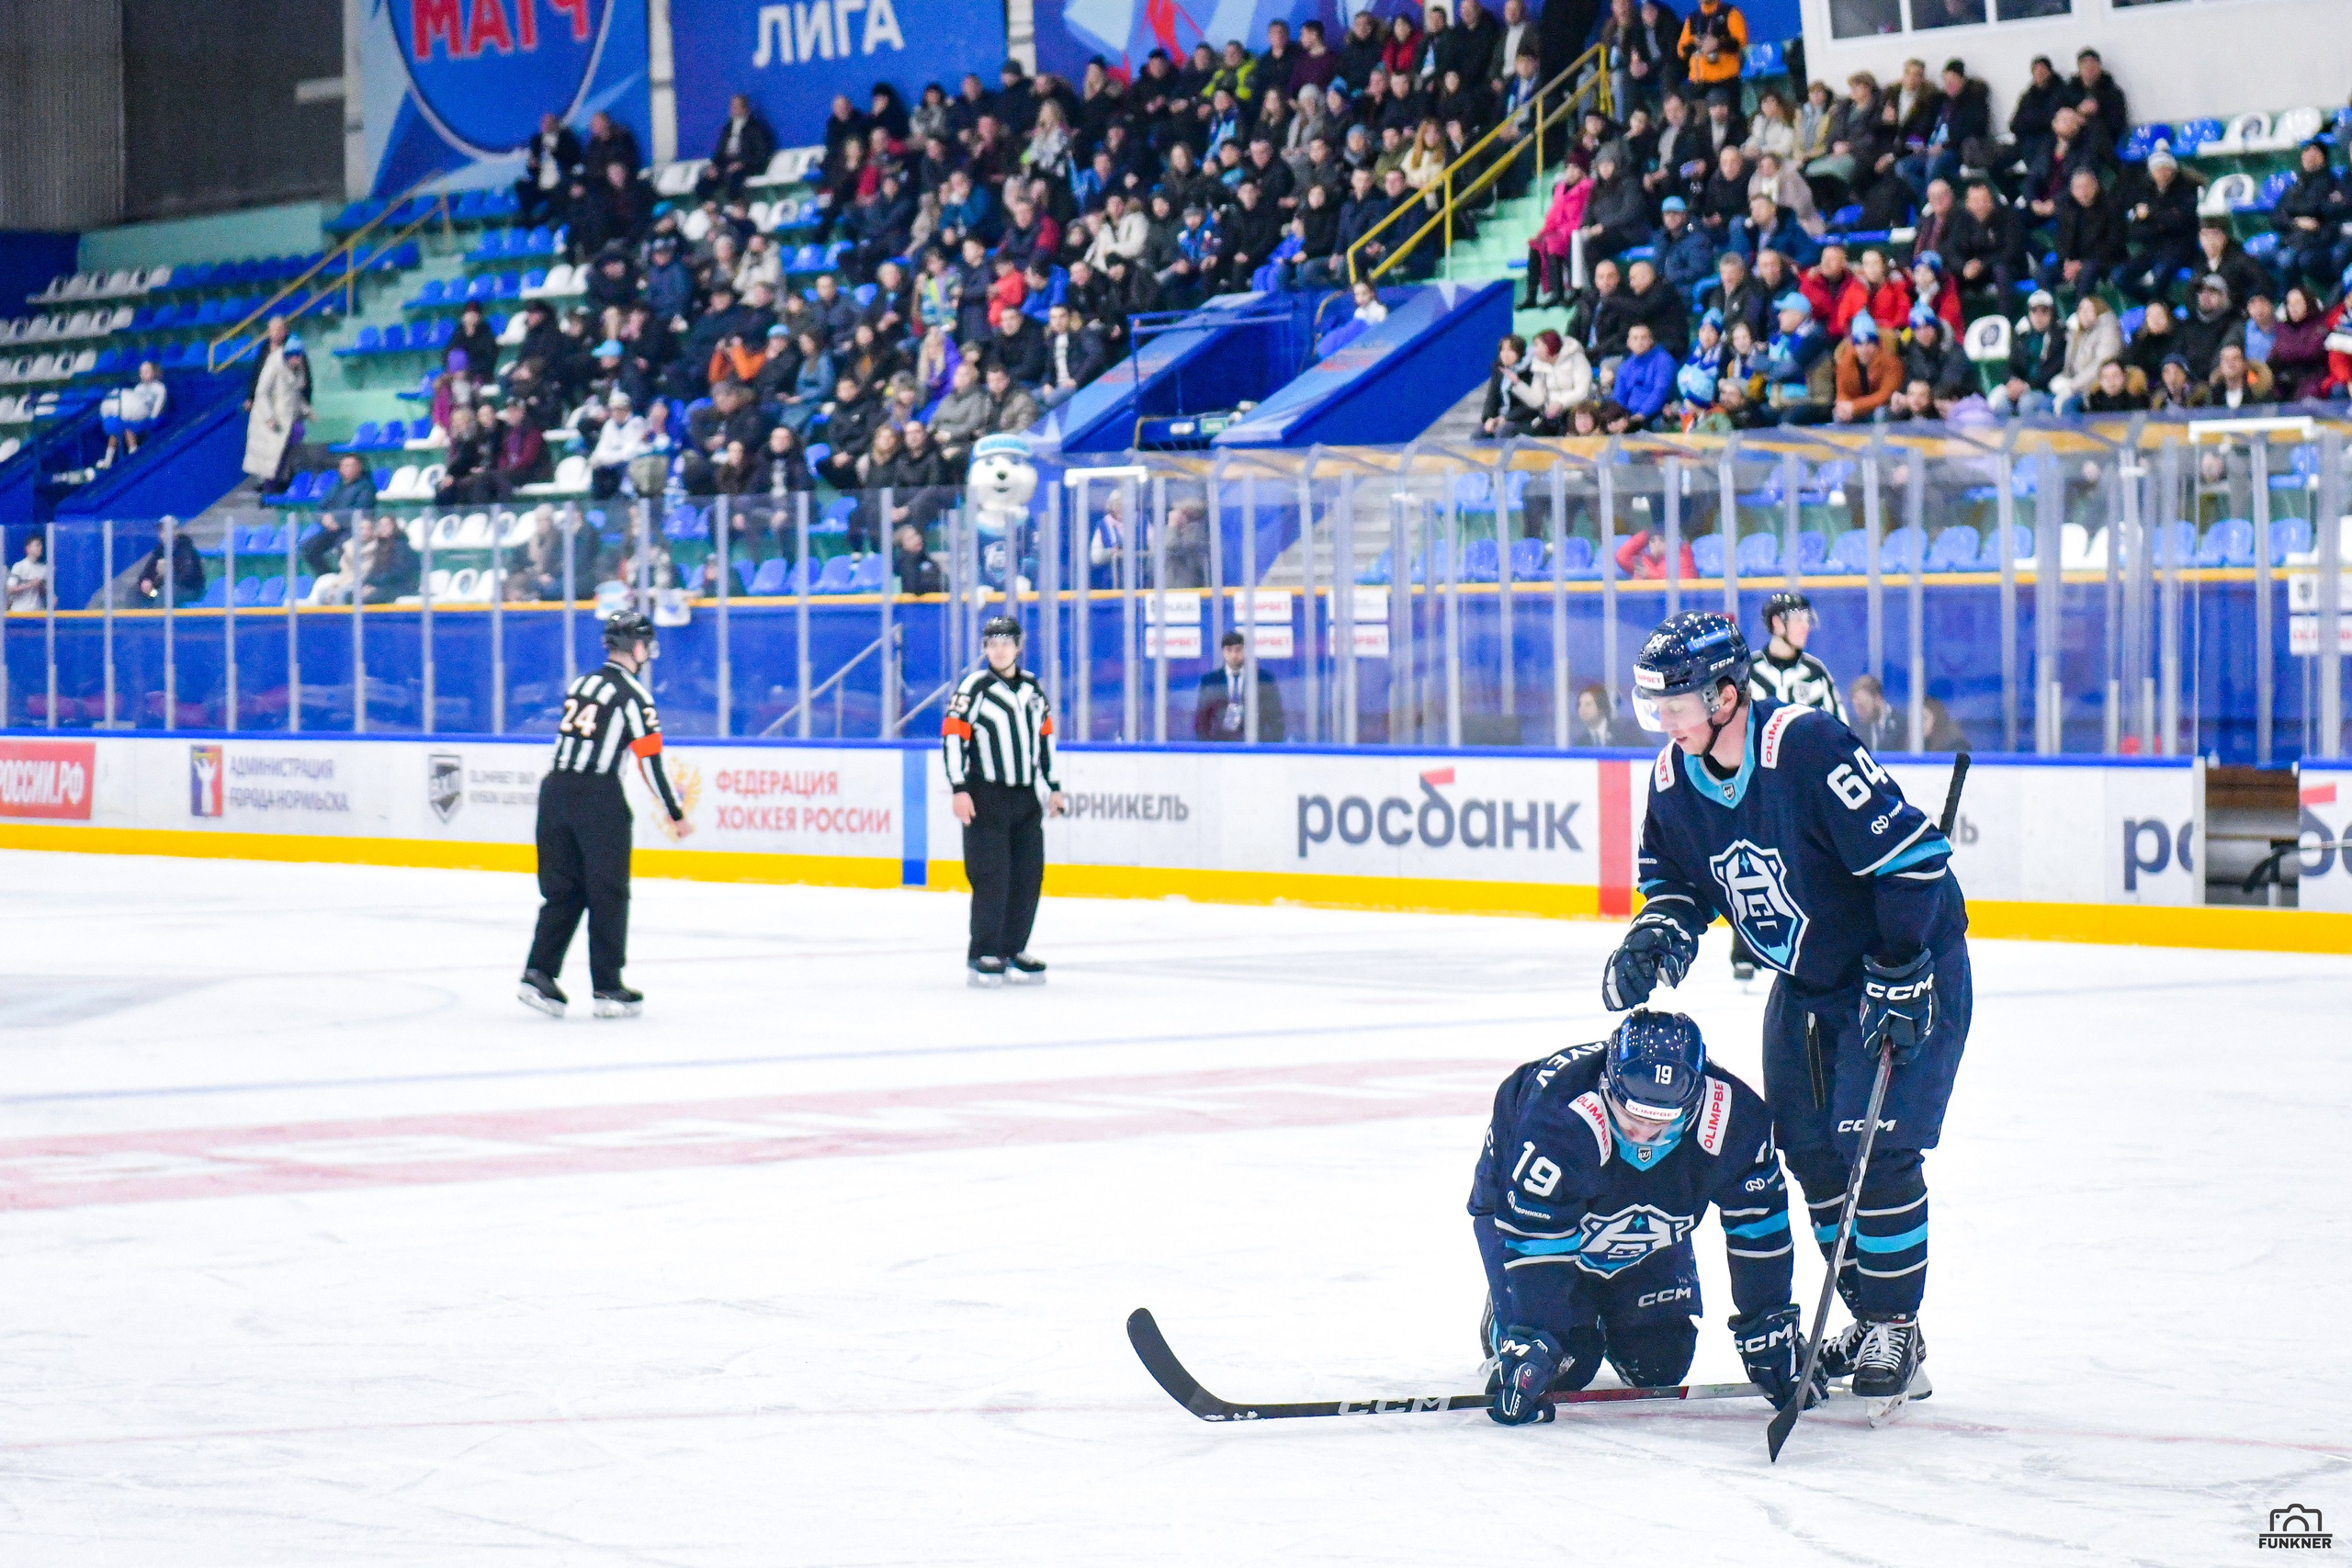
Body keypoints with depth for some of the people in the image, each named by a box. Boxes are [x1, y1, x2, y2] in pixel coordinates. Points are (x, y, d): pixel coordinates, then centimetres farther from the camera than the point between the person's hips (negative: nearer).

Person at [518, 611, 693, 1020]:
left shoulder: (580, 685, 15)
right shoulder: (632, 693, -5)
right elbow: (650, 760, -7)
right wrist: (675, 815, -1)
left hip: (554, 788, 6)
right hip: (597, 798, -6)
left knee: (562, 890, 12)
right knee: (608, 894, 2)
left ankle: (539, 974, 2)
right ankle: (608, 989, 4)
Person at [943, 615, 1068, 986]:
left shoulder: (1033, 688, 13)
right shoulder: (974, 688, -6)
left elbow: (1045, 736, 21)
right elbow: (952, 736, -11)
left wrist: (1053, 787, 20)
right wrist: (959, 789, -17)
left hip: (1025, 798, 6)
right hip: (985, 798, -6)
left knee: (1029, 875, 4)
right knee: (992, 876, -11)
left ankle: (1013, 951, 13)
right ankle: (983, 955, -5)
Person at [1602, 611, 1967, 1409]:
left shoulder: (1810, 748, -30)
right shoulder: (1676, 777, -6)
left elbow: (1911, 857, -28)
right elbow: (1677, 877, 11)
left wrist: (1897, 981, -27)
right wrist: (1658, 934, -11)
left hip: (1908, 964, -8)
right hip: (1806, 979, 8)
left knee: (1875, 1148, -14)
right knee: (1807, 1149, 6)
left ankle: (1898, 1331, -3)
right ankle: (1865, 1318, 20)